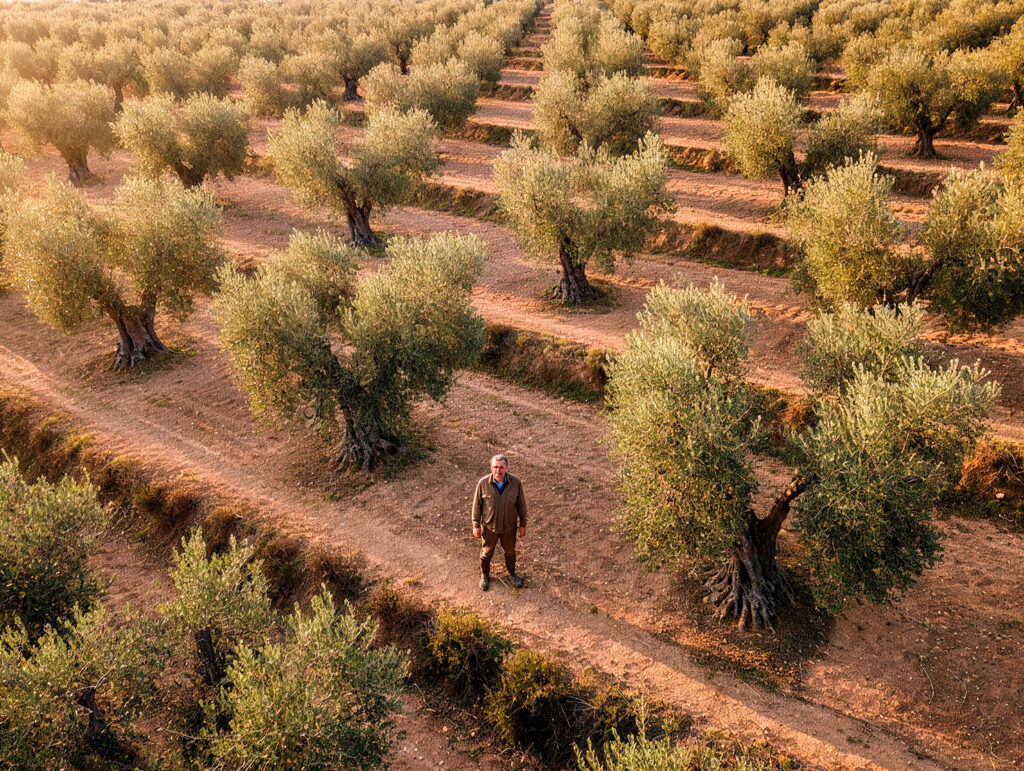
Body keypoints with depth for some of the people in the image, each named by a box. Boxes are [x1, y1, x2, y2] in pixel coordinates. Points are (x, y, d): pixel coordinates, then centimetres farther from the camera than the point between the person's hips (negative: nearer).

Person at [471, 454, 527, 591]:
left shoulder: (515, 482, -21)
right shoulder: (483, 483, -23)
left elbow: (521, 504, -8)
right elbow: (477, 505, -10)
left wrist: (523, 524, -1)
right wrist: (476, 526, -3)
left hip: (509, 526, 1)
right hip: (489, 526, -1)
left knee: (510, 551, 24)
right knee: (487, 552, 22)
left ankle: (511, 573, 53)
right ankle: (484, 575, 50)